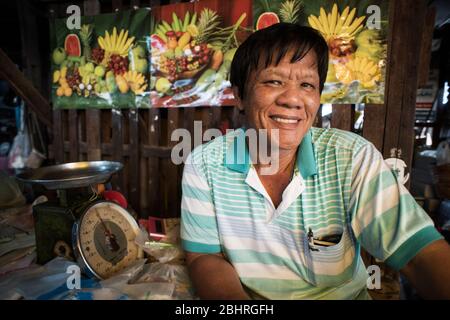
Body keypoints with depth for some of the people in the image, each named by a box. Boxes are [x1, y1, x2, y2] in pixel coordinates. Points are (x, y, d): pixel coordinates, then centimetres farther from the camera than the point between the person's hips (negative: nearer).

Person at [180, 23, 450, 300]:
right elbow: (204, 256, -7)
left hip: (344, 295, 2)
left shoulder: (354, 158, -12)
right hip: (245, 295, 0)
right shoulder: (204, 164, -11)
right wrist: (238, 304, -25)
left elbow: (425, 255, -15)